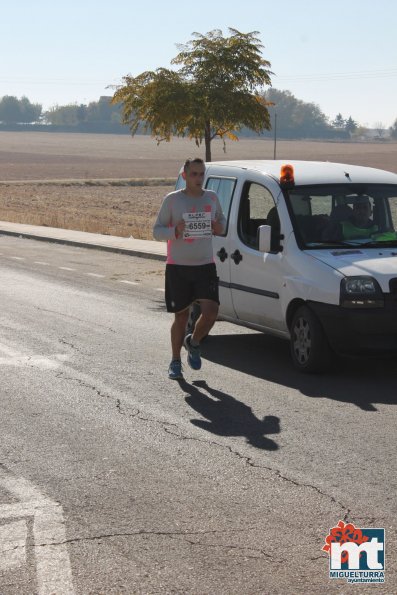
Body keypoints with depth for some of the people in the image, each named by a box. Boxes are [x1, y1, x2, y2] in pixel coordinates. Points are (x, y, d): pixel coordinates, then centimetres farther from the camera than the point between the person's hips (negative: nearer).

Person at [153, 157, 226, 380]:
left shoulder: (212, 198, 7)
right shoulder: (172, 199, -3)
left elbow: (221, 218, 24)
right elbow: (157, 230, -1)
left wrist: (220, 227, 1)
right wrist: (175, 231, -20)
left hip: (205, 265, 2)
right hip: (178, 267, -2)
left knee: (211, 311, -13)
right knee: (181, 316, 5)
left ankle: (193, 343, 17)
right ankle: (176, 361, 21)